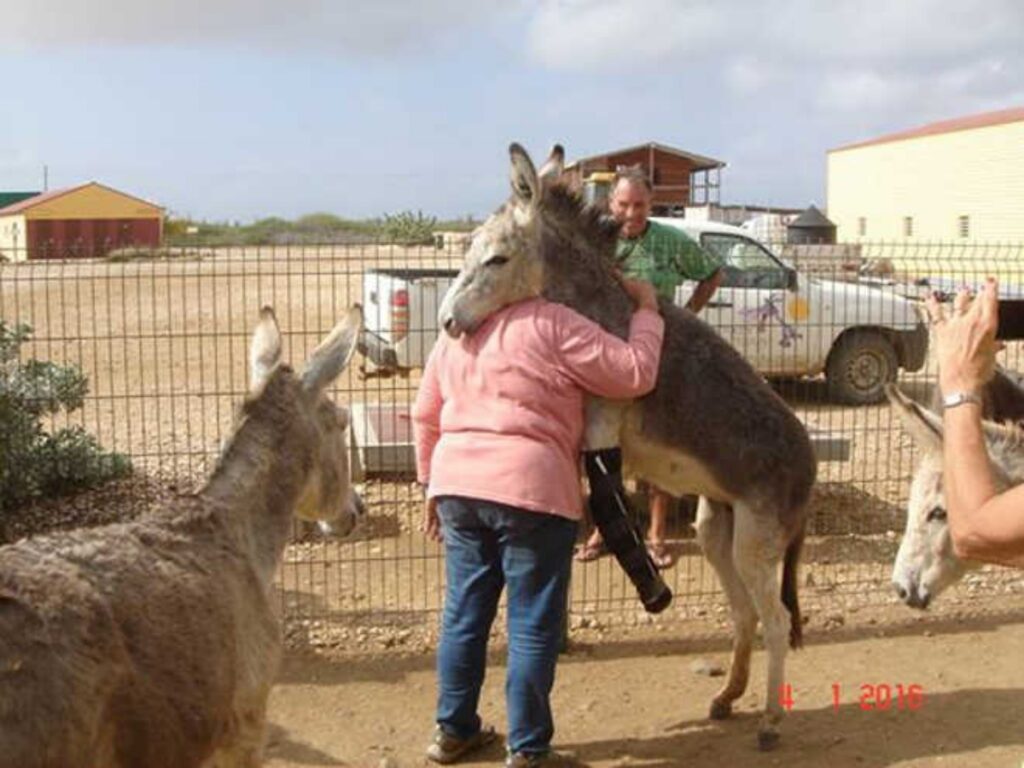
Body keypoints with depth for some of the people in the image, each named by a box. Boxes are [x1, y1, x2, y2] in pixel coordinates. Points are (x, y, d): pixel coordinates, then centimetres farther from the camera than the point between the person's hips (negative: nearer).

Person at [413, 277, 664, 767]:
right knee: (533, 625, 5)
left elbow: (425, 416, 18)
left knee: (463, 612, 17)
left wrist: (432, 485, 26)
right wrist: (646, 309, 6)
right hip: (531, 487, -6)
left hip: (456, 483, 7)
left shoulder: (454, 334, 13)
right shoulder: (552, 324, -7)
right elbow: (635, 374, -7)